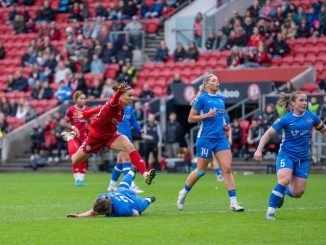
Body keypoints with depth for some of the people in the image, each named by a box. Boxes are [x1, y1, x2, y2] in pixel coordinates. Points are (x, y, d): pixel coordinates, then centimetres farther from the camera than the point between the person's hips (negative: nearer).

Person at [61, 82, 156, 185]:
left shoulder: (121, 106, -9)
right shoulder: (115, 104, -32)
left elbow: (103, 108, 7)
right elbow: (112, 102, -60)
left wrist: (85, 114, 20)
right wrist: (118, 91, -83)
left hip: (110, 135, 5)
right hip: (96, 136, -5)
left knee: (130, 147, -25)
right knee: (75, 160, 14)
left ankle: (145, 174, -32)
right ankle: (70, 138, 44)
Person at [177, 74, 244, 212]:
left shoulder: (221, 98, 12)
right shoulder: (202, 98, -6)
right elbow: (190, 119, -4)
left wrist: (225, 125, 9)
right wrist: (206, 115, -16)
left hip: (221, 138, 5)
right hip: (206, 138, -5)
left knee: (227, 169, -7)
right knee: (201, 170, 6)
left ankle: (233, 203, -8)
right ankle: (183, 193, 30)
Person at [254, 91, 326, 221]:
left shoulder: (311, 117, 0)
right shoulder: (285, 119, -8)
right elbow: (268, 134, -3)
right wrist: (259, 150, -13)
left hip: (303, 158, 3)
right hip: (286, 155, -3)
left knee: (298, 193, -1)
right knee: (284, 180, -29)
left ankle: (284, 191, 34)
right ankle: (270, 211, -19)